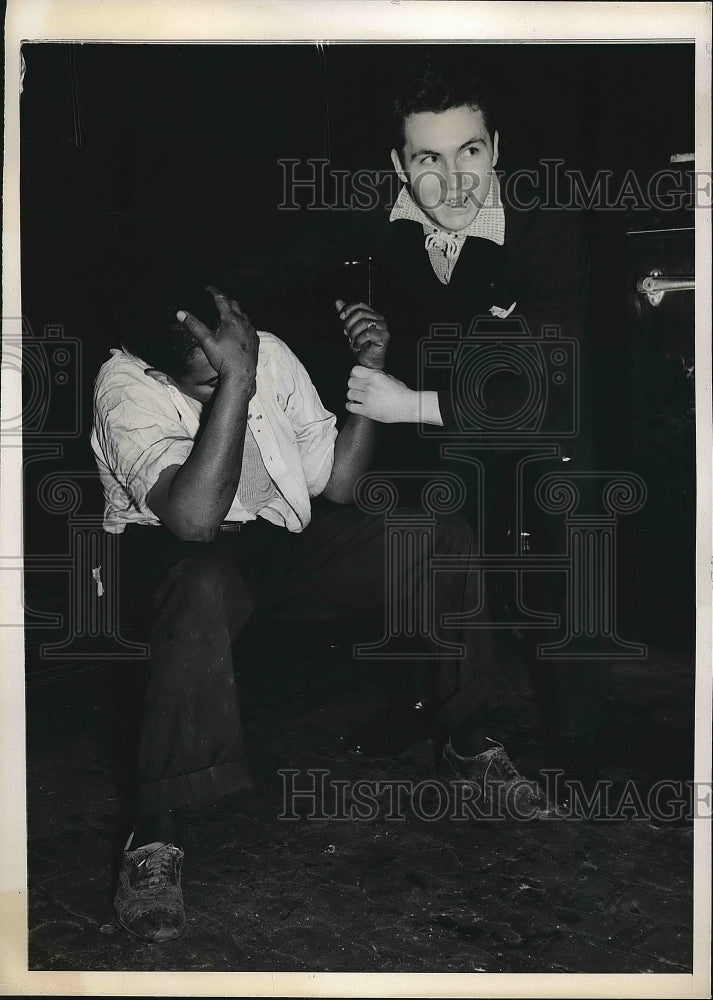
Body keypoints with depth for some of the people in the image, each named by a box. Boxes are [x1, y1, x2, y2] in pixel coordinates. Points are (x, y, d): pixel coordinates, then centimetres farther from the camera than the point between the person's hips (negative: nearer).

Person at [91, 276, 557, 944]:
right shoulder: (126, 386, -22)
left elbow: (335, 484, -2)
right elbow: (194, 518, -38)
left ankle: (468, 747, 4)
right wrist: (236, 382, -40)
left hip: (276, 538, 5)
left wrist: (369, 373, -14)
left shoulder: (269, 355, -8)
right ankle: (155, 838, -33)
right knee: (203, 588, -43)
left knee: (447, 540, -10)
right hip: (171, 552, -5)